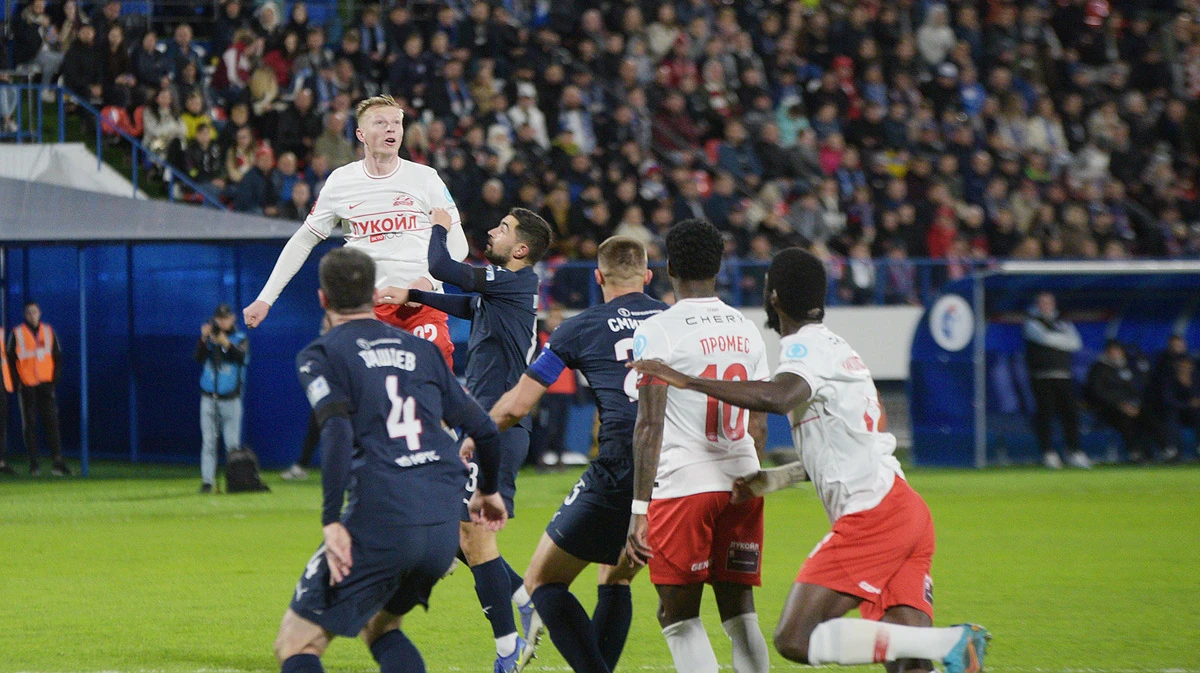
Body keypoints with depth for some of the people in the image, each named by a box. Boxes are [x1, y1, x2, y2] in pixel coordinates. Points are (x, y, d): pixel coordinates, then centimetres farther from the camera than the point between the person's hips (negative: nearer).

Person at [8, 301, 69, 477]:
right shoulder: (17, 334, 2)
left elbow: (57, 357, 13)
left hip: (46, 384, 2)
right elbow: (11, 359, 3)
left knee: (52, 422, -4)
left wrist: (54, 378, 3)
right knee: (29, 424, 0)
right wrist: (16, 382, -6)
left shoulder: (49, 332, 10)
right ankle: (33, 464, 3)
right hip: (26, 385, -2)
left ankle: (58, 461, -6)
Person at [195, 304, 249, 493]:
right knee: (208, 442, -2)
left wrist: (226, 344, -34)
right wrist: (204, 339, -23)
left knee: (232, 442, -4)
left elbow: (242, 357, -17)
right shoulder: (209, 338, 9)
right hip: (209, 398, 1)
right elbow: (199, 357, -7)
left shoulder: (240, 339, 4)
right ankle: (207, 481, -2)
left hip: (230, 399, -1)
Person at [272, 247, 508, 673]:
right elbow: (483, 429, 21)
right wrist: (488, 491, 39)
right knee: (379, 627, 28)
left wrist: (332, 521, -17)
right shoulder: (421, 351, 19)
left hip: (380, 523, -6)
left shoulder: (321, 355, 5)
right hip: (444, 524, 6)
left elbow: (337, 433, -13)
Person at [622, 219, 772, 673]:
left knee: (677, 615, 1)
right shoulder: (747, 331, 11)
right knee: (739, 611, 12)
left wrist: (639, 510, -14)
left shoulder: (657, 332, -7)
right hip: (741, 482, 6)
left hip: (685, 483, -5)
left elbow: (649, 425, -13)